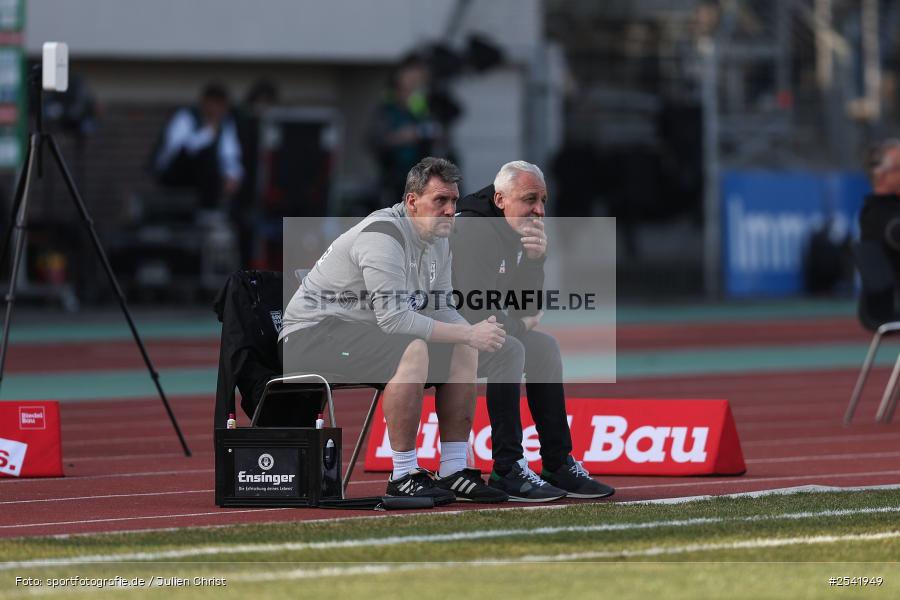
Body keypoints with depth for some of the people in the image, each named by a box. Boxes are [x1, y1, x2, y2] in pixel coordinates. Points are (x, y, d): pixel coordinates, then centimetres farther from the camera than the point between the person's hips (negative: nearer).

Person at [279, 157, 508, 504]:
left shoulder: (437, 241, 8)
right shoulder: (384, 236, -23)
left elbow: (439, 310, 9)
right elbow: (394, 318, -30)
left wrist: (473, 332, -13)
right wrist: (467, 333, -27)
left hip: (365, 334, 10)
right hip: (311, 335, -10)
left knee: (462, 351, 3)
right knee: (412, 350, -32)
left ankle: (454, 472, 4)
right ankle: (403, 476, -25)